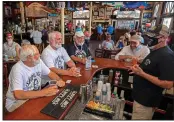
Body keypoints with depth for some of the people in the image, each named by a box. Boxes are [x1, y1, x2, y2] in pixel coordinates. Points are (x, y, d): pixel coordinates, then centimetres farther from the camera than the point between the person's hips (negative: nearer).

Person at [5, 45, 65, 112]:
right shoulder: (17, 69, -26)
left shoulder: (38, 61, -6)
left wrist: (59, 80, -18)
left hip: (35, 96, 6)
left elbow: (50, 73, 4)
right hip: (16, 103, -6)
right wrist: (44, 92, -39)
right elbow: (18, 95, -36)